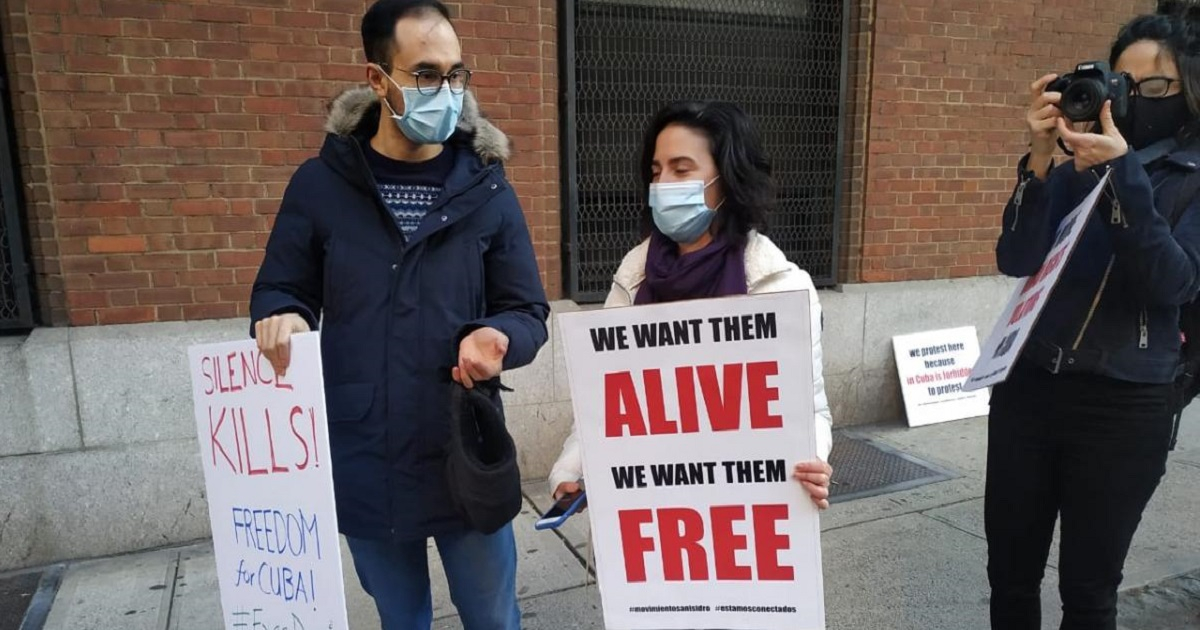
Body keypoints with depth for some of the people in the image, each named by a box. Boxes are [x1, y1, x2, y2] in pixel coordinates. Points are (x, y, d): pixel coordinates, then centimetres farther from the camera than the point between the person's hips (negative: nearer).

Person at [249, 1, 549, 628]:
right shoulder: (320, 184, -2)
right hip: (363, 467, 1)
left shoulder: (486, 190, -3)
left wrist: (497, 339, -24)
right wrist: (282, 319, -16)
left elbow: (528, 312, -1)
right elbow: (281, 289, 7)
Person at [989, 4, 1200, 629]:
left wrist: (1124, 173, -20)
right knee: (1009, 572, 12)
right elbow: (1016, 261, -6)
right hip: (1027, 390, 2)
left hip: (1124, 409, -2)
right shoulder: (1075, 172, 6)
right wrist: (1039, 157, -15)